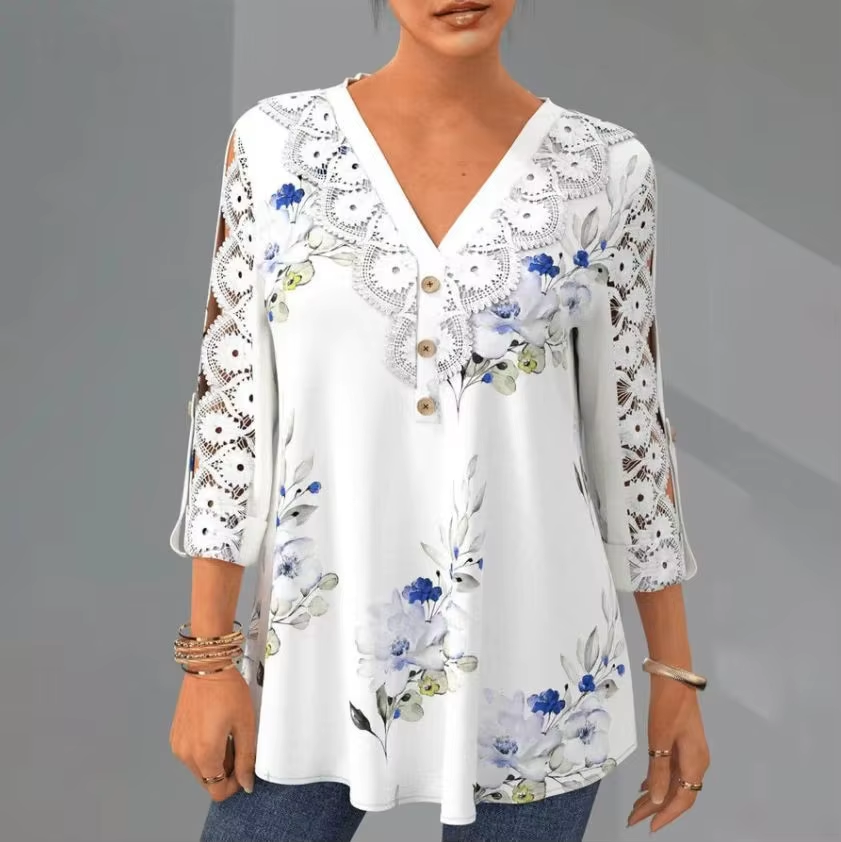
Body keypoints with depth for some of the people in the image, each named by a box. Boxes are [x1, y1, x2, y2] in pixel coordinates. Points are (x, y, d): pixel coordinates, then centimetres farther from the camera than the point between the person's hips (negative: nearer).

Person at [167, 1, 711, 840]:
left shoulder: (605, 169, -3)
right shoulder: (275, 143, -3)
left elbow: (632, 425, 3)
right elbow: (229, 401, -1)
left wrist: (675, 673, 5)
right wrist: (209, 654, -2)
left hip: (533, 661, 0)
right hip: (316, 647, 0)